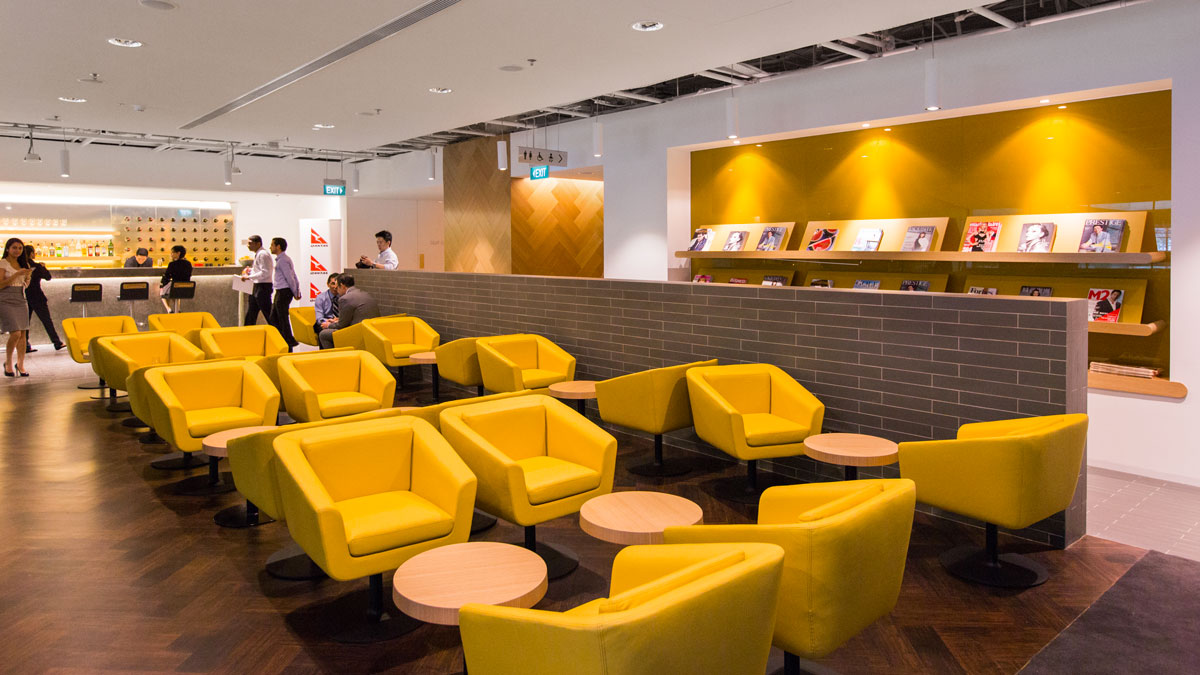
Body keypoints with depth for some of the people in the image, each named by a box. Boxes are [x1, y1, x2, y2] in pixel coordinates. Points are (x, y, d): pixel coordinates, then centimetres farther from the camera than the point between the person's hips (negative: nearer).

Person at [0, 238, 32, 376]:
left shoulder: (21, 264, 15)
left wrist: (27, 275, 1)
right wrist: (17, 274, -17)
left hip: (21, 300, 6)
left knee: (23, 333, 1)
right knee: (15, 333, -13)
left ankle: (20, 365, 9)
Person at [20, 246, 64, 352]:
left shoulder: (21, 265, 3)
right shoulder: (36, 266, -12)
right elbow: (48, 277, -4)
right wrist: (43, 267, 9)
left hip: (24, 297, 5)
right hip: (36, 297, -5)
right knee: (47, 320, 1)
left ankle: (25, 345, 8)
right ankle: (57, 343, 5)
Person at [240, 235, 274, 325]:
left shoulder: (263, 254, -15)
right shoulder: (257, 254, 15)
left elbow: (265, 273, -23)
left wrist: (249, 277, -20)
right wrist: (250, 270, 10)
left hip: (263, 287, -10)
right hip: (256, 286, 10)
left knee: (268, 315, -7)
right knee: (250, 315, 13)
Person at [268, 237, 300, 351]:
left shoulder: (283, 260, -15)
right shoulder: (283, 259, 17)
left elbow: (290, 278, -18)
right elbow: (293, 277, 17)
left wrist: (295, 293, -13)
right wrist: (297, 291, 14)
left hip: (284, 292, -10)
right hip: (280, 292, 10)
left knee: (283, 319, -4)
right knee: (273, 317, 13)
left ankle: (288, 346, 3)